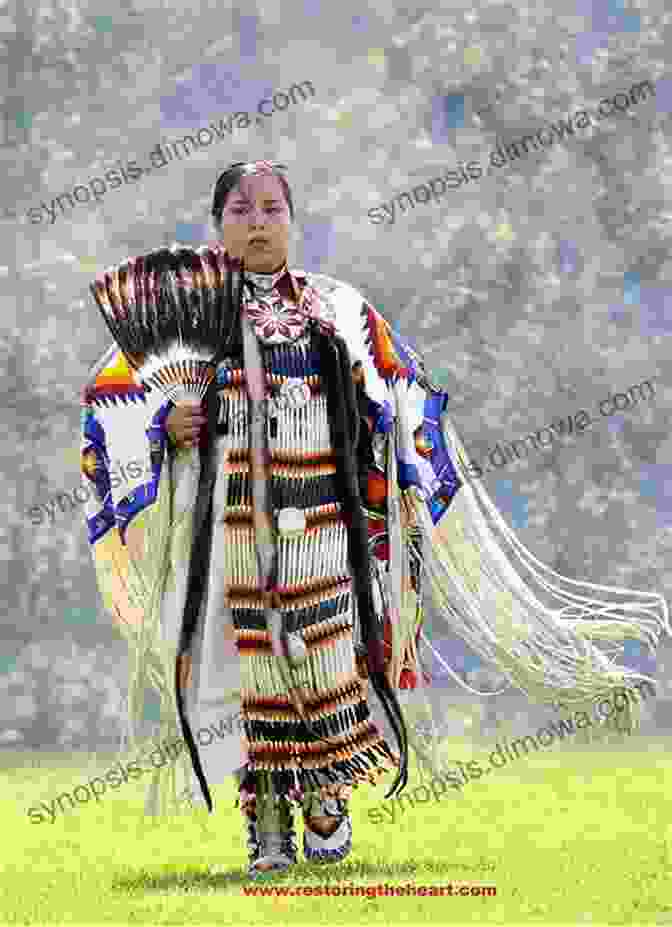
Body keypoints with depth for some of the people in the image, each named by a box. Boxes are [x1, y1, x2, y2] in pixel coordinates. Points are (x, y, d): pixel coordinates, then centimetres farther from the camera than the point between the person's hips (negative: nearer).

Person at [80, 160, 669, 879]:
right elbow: (110, 393, 8)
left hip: (319, 520, 1)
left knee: (325, 652, -1)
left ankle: (329, 804, 10)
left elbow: (400, 401, 10)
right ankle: (267, 823, 3)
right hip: (232, 522, 0)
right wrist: (164, 424, -11)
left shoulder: (336, 307, 8)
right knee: (250, 659, -2)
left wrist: (395, 485, 1)